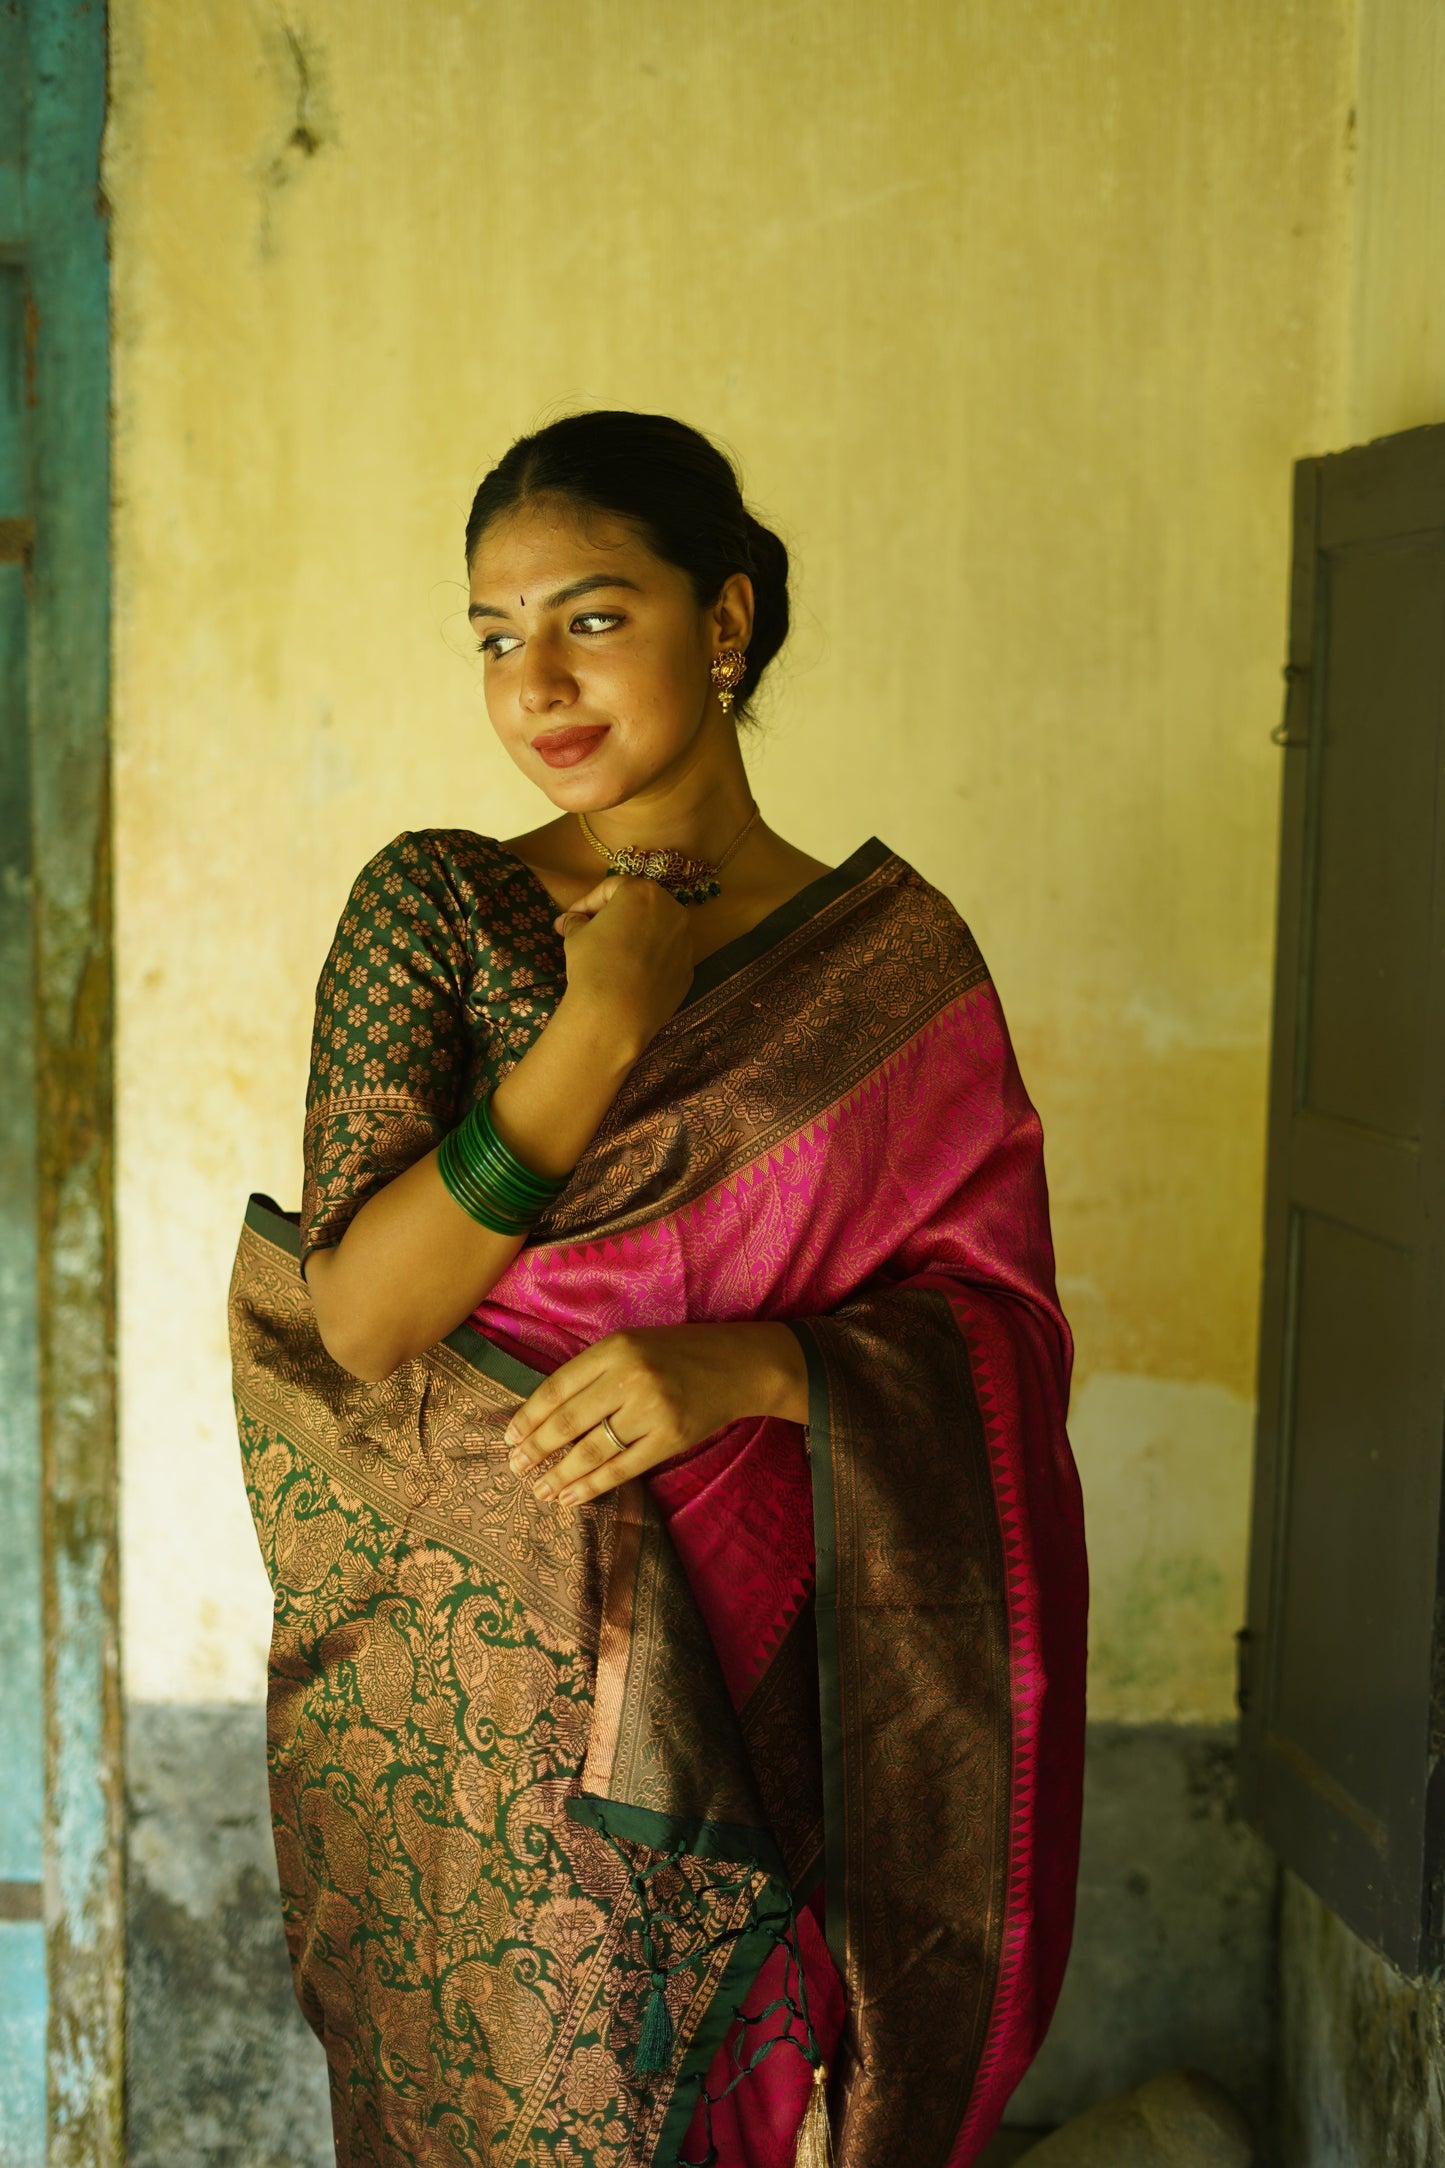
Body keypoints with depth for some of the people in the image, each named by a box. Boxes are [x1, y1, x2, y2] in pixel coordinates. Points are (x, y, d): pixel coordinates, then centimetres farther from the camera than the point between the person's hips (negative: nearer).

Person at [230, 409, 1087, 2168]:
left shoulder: (895, 950, 0)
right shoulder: (432, 908, -3)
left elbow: (997, 1322, -3)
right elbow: (356, 1313, -11)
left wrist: (739, 1370, -20)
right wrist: (600, 1031, -17)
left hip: (760, 1676, 1)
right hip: (469, 1678, 0)